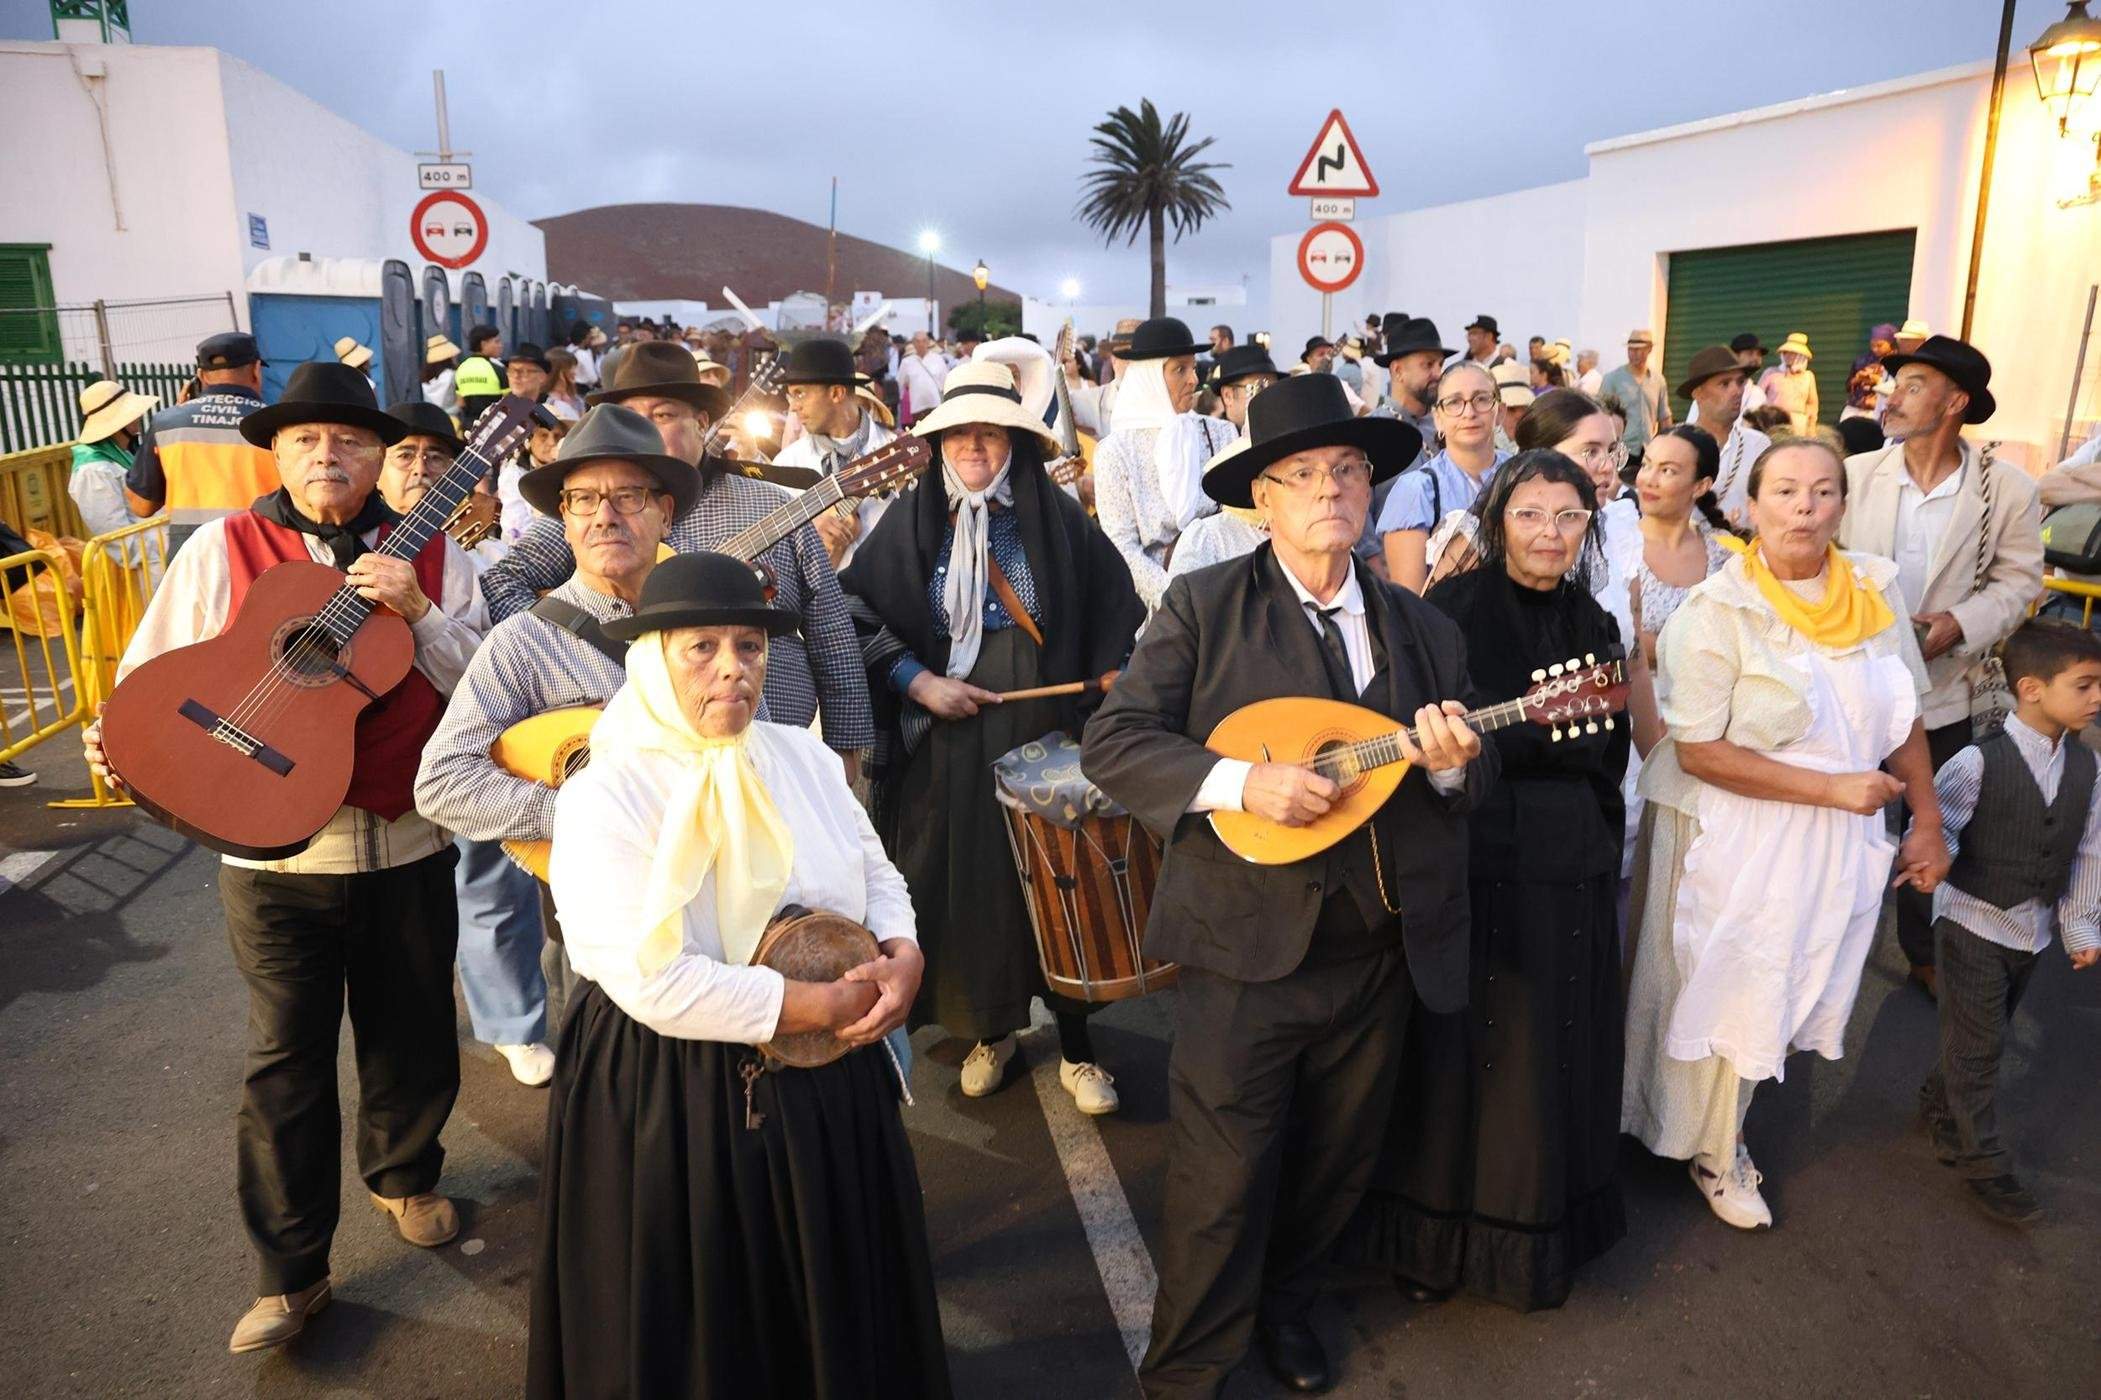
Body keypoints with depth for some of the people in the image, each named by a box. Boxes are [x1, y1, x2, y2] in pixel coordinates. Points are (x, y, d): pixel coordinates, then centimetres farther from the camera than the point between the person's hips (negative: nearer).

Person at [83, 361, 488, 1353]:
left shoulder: (431, 551, 3)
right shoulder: (223, 549, 1)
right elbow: (157, 673, 2)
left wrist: (420, 611, -17)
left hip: (408, 844, 2)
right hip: (274, 844, -1)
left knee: (412, 1036, 15)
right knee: (287, 1057, 6)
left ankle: (403, 1176, 43)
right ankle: (291, 1272, 22)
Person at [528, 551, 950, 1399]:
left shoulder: (802, 758, 1)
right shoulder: (603, 798, -17)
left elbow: (878, 875, 8)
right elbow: (654, 986, -24)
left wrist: (903, 957, -13)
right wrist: (819, 1005, -21)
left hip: (827, 1082, 5)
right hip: (671, 1100, -5)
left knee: (837, 1311, 22)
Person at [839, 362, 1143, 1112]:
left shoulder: (1059, 519, 0)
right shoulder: (911, 520, 1)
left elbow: (1117, 622, 3)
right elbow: (856, 612, 0)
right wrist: (916, 680, -10)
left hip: (1045, 731, -1)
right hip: (947, 738, 1)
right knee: (964, 884, 8)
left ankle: (1075, 1044, 19)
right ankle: (991, 1029, 29)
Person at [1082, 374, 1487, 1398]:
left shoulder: (1423, 628, 8)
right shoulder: (1202, 606, -5)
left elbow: (1473, 782, 12)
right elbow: (1111, 742, -10)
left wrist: (1452, 764, -12)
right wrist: (1240, 783, -23)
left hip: (1383, 952, 5)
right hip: (1246, 943, -4)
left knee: (1339, 1158, 20)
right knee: (1223, 1177, 3)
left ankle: (1284, 1303, 47)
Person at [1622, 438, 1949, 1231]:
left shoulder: (1875, 592, -1)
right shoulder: (1718, 610, -17)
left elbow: (1903, 720, 8)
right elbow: (1696, 751, -20)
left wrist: (1928, 824, 7)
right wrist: (1831, 787, -20)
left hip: (1839, 841, 5)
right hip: (1734, 841, -5)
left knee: (1787, 992, 17)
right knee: (1726, 996, 11)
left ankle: (1719, 1127, 41)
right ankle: (1713, 1151, 35)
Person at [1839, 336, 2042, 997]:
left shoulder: (2009, 489, -9)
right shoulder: (1856, 473, -7)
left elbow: (2017, 583, -4)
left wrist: (1958, 624, -20)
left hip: (1944, 692, 0)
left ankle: (1924, 951, 36)